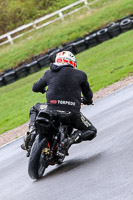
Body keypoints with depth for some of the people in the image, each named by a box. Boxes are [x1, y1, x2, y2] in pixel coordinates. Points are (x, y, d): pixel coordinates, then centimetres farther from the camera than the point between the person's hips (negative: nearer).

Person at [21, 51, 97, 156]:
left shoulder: (49, 73, 11)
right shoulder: (80, 74, 6)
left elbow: (35, 88, 25)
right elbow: (88, 94, 19)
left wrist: (43, 89, 49)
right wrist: (88, 100, 43)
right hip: (72, 114, -2)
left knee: (34, 109, 34)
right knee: (92, 131, 20)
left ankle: (32, 132, 6)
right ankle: (70, 141, -9)